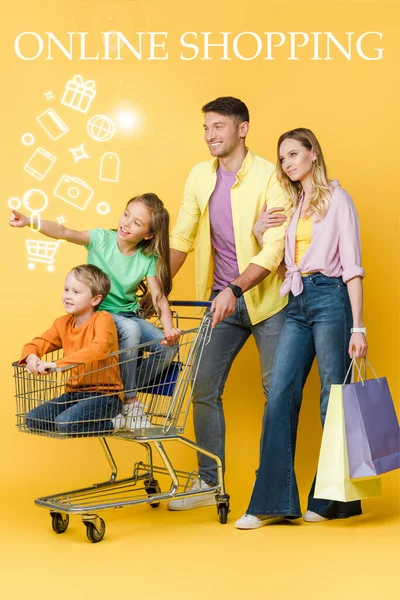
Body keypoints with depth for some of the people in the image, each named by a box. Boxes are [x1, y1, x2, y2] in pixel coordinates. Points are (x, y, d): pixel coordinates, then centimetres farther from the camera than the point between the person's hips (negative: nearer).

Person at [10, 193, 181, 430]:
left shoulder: (148, 260, -6)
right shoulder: (102, 239, -12)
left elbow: (159, 296, -13)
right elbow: (64, 232, -24)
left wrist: (168, 328, -31)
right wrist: (29, 221, -40)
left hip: (130, 315, 3)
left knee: (168, 346, -19)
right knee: (130, 329, -34)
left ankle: (129, 393, 2)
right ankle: (129, 399, -16)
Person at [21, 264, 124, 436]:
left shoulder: (102, 319, -13)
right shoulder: (63, 323, 8)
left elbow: (100, 348, -32)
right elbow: (35, 344, 9)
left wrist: (58, 364, -35)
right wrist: (31, 357, -17)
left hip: (104, 394, -7)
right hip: (74, 393, 7)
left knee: (65, 422, -29)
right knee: (33, 419, -9)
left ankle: (106, 424, -2)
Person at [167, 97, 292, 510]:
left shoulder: (268, 176, -12)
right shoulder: (199, 176, 5)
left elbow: (274, 249, -19)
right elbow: (181, 239, 9)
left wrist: (235, 289, -29)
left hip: (266, 298, -5)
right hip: (222, 302, 5)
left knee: (278, 392, 0)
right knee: (204, 389, 5)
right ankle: (209, 482, 18)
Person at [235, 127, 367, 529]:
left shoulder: (336, 199, 1)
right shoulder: (291, 205, 19)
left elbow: (351, 266, -5)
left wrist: (357, 326, -12)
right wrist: (258, 231, 2)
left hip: (330, 297, -6)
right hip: (297, 302, 6)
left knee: (334, 397, 0)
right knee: (280, 395, -3)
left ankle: (337, 500, 11)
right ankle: (273, 501, -1)